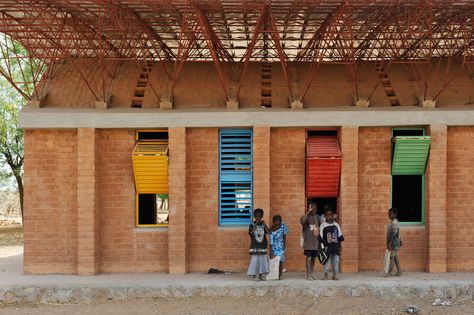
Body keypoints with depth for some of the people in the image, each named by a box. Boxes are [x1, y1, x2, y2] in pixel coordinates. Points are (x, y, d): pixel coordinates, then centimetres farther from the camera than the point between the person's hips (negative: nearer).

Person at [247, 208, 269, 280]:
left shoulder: (263, 225, 7)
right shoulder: (252, 225, 0)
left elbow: (268, 232, -7)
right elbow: (251, 232, -16)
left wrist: (264, 225, -12)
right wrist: (255, 224, -21)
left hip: (262, 247, 3)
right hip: (254, 247, -3)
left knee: (263, 260, 4)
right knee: (254, 260, -5)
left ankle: (261, 275, 14)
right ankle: (254, 276, 2)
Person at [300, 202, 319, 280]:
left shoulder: (317, 217, 12)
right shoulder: (306, 217, -8)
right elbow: (302, 220, -33)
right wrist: (308, 211, -32)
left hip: (315, 242, 6)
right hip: (308, 242, -6)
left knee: (313, 258, 10)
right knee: (309, 258, -6)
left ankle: (312, 274, 17)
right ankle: (308, 275, -3)